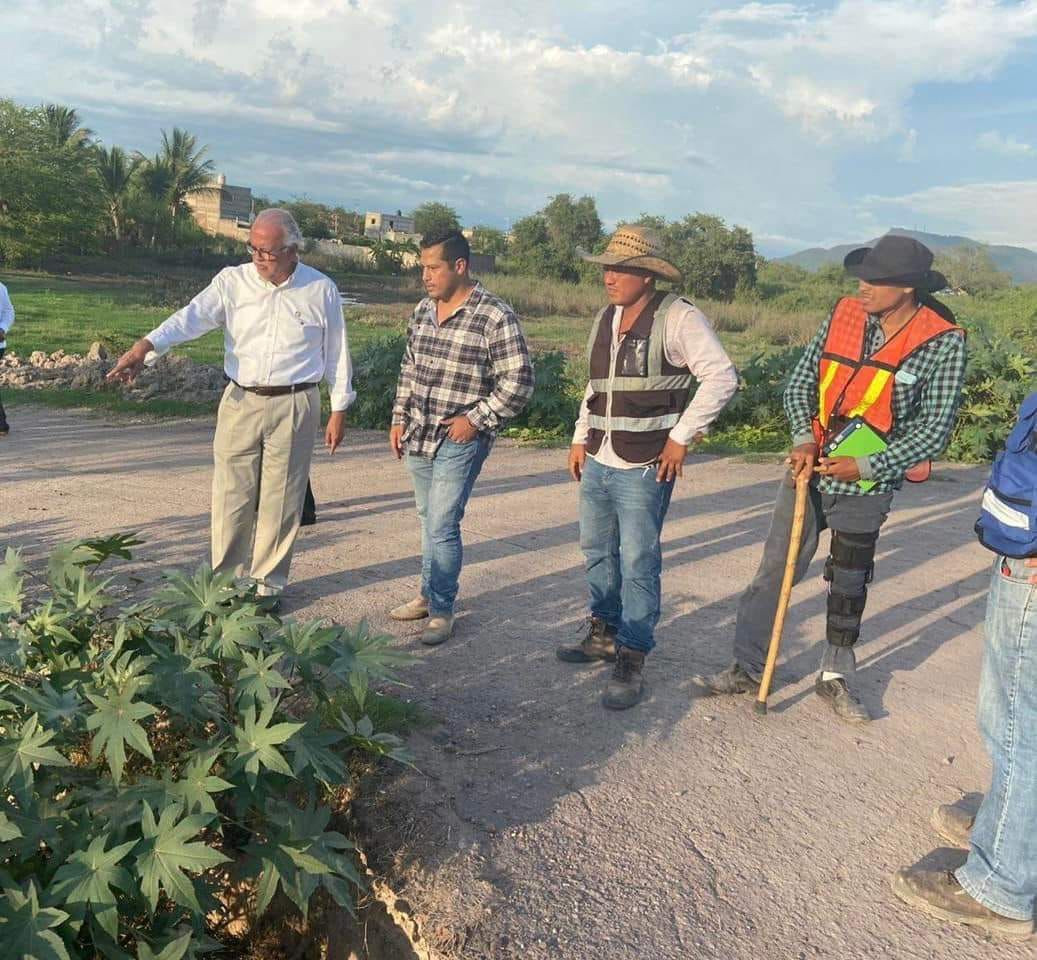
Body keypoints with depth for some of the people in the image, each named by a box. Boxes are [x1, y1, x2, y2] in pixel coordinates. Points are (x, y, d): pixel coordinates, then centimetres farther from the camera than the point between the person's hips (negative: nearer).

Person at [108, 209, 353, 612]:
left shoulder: (322, 291, -1)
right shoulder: (233, 281, 0)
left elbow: (336, 353, 5)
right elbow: (191, 316, -15)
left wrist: (339, 410, 4)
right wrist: (146, 345, -32)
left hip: (294, 406, -1)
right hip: (240, 402, 2)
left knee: (281, 501, 6)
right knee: (232, 496, 6)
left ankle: (267, 585, 21)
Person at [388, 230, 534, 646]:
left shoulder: (496, 317, -13)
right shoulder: (423, 310, 8)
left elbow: (518, 382, -13)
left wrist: (476, 419, -14)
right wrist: (399, 418, 13)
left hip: (460, 440, -7)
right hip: (419, 437, 7)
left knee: (442, 526, -7)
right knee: (428, 520, 17)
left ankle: (442, 611, 9)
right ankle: (428, 594, 32)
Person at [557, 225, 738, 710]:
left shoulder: (678, 317, -10)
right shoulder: (605, 319, 12)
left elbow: (722, 378, -14)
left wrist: (682, 436, -15)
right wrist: (581, 437, 15)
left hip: (643, 469, -7)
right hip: (597, 463, 8)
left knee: (638, 564, -1)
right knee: (597, 552, 18)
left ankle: (631, 660, 11)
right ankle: (604, 634, 36)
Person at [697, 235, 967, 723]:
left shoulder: (943, 343, -12)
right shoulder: (844, 313, -4)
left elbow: (935, 429, -11)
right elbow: (800, 381, 3)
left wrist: (867, 467, -18)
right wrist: (804, 439, -12)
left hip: (866, 485, -2)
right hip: (809, 469, 2)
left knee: (849, 585, 14)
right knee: (774, 571, 6)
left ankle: (835, 678, 33)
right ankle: (747, 668, 19)